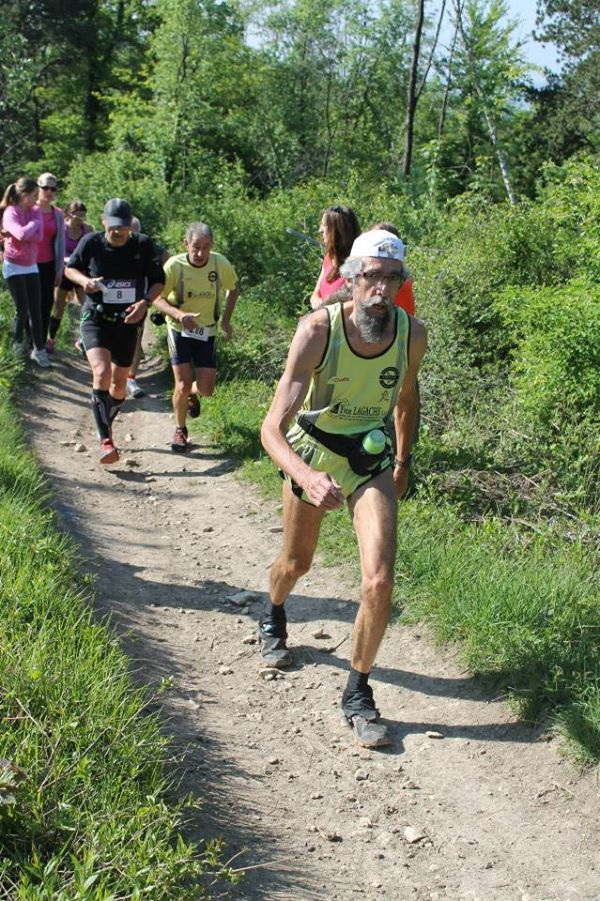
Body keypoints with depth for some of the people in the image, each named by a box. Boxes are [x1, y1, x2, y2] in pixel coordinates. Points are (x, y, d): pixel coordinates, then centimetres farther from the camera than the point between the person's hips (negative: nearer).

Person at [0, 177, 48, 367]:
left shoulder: (35, 212, 2)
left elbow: (38, 237, -13)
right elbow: (22, 234, -33)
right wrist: (35, 223, -16)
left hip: (32, 266, 5)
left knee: (36, 309, 0)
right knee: (22, 309, -5)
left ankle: (39, 349, 4)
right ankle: (18, 341, 20)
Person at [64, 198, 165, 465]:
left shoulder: (143, 245, -7)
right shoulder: (91, 243, -8)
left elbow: (158, 280, 2)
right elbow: (70, 268, 7)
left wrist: (145, 302, -17)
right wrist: (84, 281, -15)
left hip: (127, 322, 2)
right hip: (95, 319, -2)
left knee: (119, 381, 12)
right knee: (102, 371, -23)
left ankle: (106, 426, 39)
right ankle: (105, 441, -24)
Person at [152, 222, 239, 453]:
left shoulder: (221, 264, -13)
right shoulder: (174, 265, -19)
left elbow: (233, 289, 7)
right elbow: (158, 299, -13)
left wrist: (226, 319, -4)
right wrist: (180, 315, -31)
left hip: (207, 332, 2)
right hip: (179, 330, -2)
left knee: (206, 388, -1)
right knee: (183, 385, -9)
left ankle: (192, 394, 37)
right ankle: (180, 430, 16)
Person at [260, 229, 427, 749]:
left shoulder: (413, 334, -18)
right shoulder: (318, 330, -28)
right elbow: (273, 427, -35)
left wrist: (403, 462, 13)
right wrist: (306, 477, -53)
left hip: (372, 458, 1)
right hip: (311, 451, -1)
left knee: (379, 580, -17)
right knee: (296, 564, 21)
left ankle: (359, 695, 3)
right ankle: (273, 620, 58)